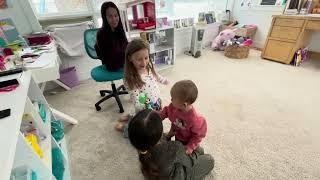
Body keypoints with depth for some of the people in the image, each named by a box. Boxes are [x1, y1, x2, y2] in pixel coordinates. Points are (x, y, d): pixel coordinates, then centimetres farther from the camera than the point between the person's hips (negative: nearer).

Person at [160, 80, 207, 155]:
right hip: (177, 137, 5)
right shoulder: (174, 107, -27)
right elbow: (166, 111, -6)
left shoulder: (194, 119, -42)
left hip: (187, 142, -5)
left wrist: (190, 147, -25)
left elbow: (198, 135, -26)